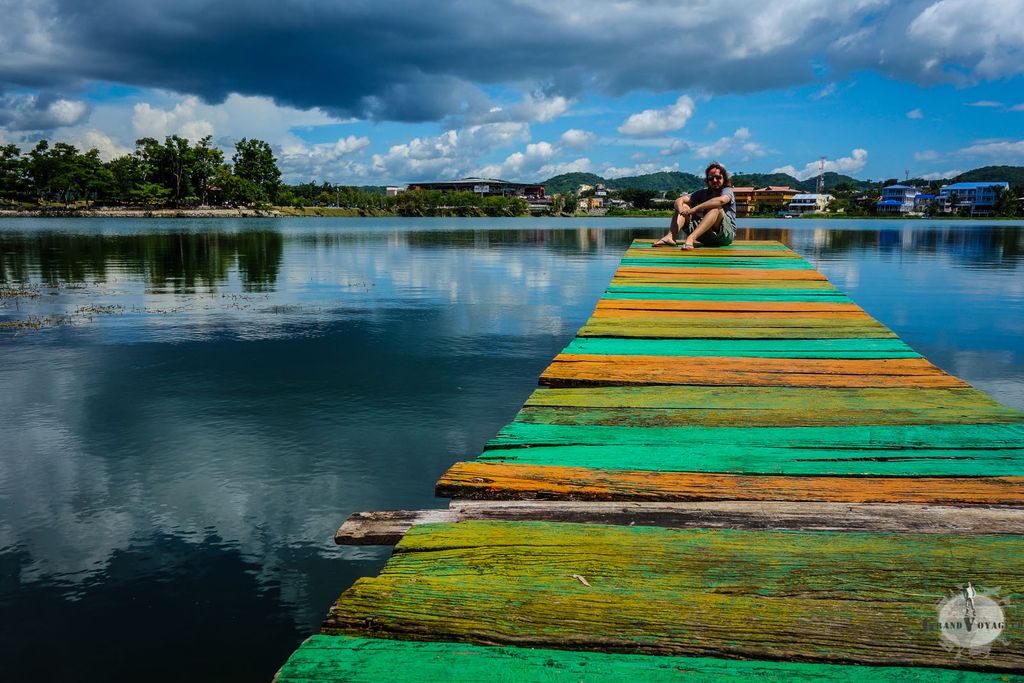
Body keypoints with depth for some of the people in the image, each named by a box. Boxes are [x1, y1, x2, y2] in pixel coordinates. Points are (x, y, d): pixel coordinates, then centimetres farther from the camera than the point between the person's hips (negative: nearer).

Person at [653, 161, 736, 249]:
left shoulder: (727, 191, -2)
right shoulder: (703, 193, 14)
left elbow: (721, 200, -29)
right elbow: (679, 200, 2)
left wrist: (694, 209, -31)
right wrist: (682, 212, -23)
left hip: (726, 234, -5)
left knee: (716, 208, -31)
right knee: (683, 206, -1)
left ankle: (691, 238, -48)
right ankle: (670, 237, -27)